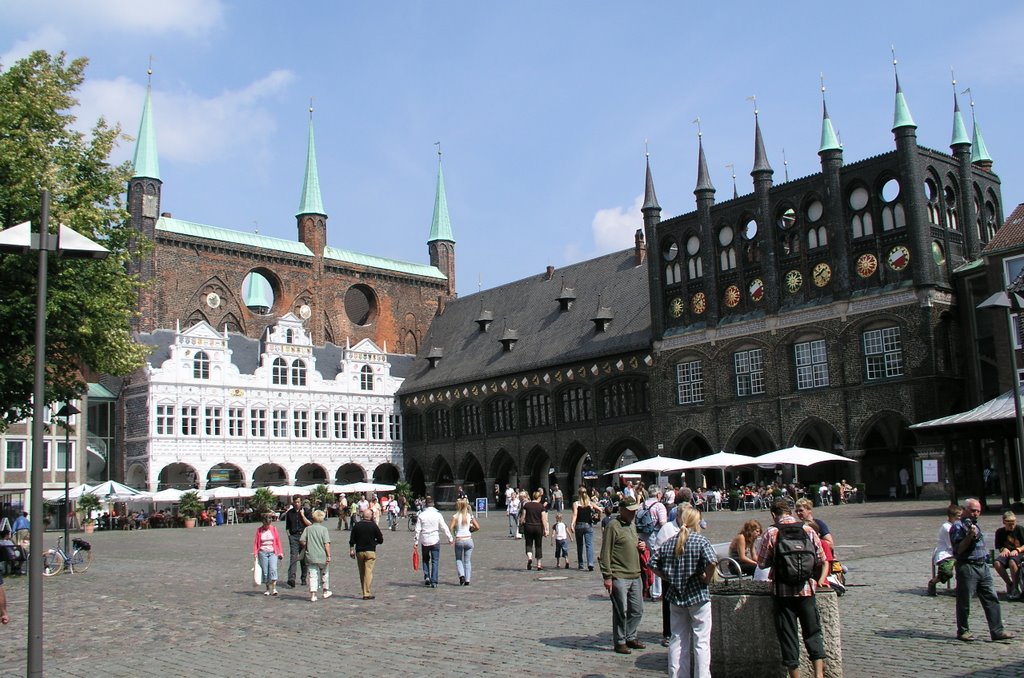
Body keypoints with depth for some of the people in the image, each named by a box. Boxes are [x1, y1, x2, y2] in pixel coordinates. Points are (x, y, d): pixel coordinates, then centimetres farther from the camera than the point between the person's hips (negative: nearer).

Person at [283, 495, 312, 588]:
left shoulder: (306, 511, 5)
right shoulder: (290, 512, 12)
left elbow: (310, 524, -4)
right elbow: (287, 526, 20)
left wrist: (302, 515, -9)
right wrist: (288, 534, 6)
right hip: (293, 536, 0)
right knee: (293, 557, -14)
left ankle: (304, 578, 19)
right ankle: (291, 580, -23)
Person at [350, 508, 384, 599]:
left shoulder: (356, 525, 4)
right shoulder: (374, 526, -4)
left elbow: (352, 540, 4)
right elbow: (381, 540, 0)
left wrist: (351, 550, 11)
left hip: (359, 551, 3)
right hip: (370, 551, -3)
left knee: (362, 573, 12)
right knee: (368, 572, -5)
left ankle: (365, 592, 18)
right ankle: (367, 594, -9)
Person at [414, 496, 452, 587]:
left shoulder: (421, 515, -3)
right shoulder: (438, 514, -4)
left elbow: (418, 530, -3)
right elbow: (444, 528, -2)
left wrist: (416, 541, 4)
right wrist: (450, 538, 7)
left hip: (424, 541, 1)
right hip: (435, 540, -1)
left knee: (425, 559, 19)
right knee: (435, 561, 4)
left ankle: (426, 576, 4)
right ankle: (434, 582, -1)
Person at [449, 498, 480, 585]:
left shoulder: (455, 516, -6)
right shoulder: (470, 516, 1)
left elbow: (451, 528, -15)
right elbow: (477, 527, -3)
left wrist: (454, 531, 7)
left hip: (459, 540, -2)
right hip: (468, 539, 2)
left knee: (458, 559, 16)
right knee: (467, 561, 10)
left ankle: (461, 575, -5)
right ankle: (467, 580, 6)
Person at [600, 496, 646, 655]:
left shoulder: (632, 525, 15)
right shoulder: (613, 526, -11)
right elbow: (605, 553, -13)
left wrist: (641, 545, 7)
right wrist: (607, 576, -17)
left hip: (635, 576, 8)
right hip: (619, 576, -8)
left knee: (637, 610, 13)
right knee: (621, 612, -1)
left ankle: (630, 638, 28)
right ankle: (620, 642, 11)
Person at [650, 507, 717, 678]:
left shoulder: (669, 542, 4)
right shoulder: (700, 540, -10)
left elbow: (653, 564, 3)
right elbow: (712, 562, -25)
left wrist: (669, 578, 8)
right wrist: (707, 579, -10)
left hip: (675, 595, 5)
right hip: (698, 595, -4)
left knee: (678, 639, 12)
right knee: (701, 641, 4)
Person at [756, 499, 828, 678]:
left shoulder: (771, 533, -7)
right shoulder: (808, 531, -1)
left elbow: (762, 563, -3)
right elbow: (821, 560, 5)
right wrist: (819, 580, 22)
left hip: (782, 591, -2)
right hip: (806, 589, 2)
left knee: (787, 634, 8)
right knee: (813, 632, 13)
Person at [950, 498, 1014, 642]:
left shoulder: (975, 525, 17)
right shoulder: (958, 526, -10)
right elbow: (958, 550, -18)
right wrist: (970, 535, -26)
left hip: (982, 566, 8)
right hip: (967, 567, -8)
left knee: (992, 599, 4)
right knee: (964, 602, 0)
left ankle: (997, 631, 7)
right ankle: (963, 631, 10)